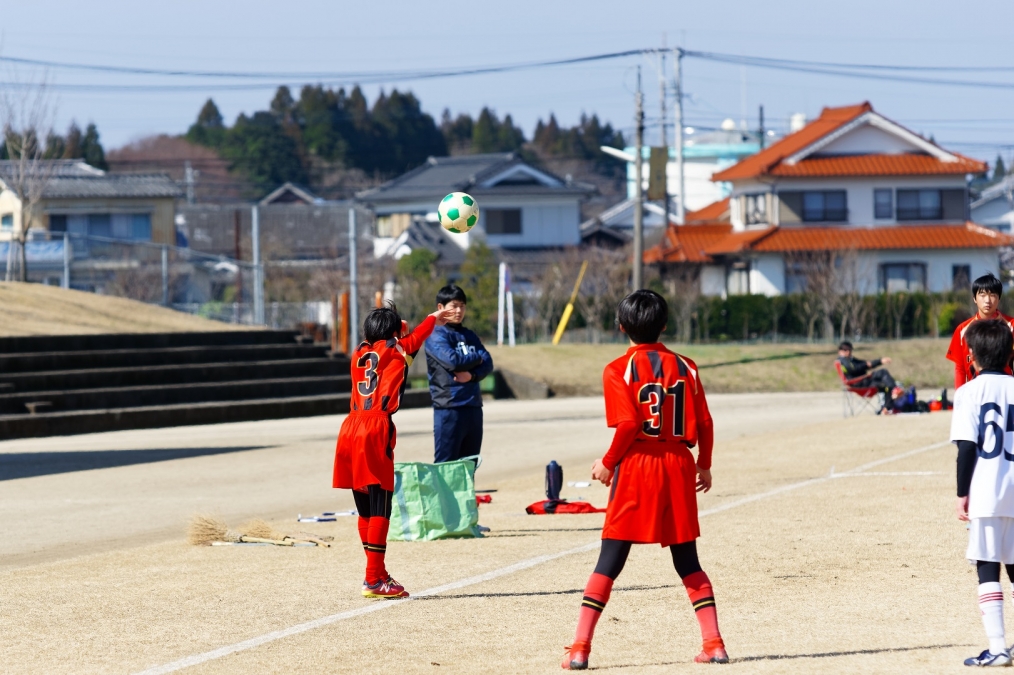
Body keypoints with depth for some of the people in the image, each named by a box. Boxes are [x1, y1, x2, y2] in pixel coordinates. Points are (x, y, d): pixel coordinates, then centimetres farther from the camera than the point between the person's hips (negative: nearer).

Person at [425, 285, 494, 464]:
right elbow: (452, 360, -18)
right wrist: (476, 358, 0)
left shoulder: (470, 336, 17)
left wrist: (472, 374, -15)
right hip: (449, 407, -7)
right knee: (445, 463, -7)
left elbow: (488, 364, 6)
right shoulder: (436, 336, -3)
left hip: (473, 407, 7)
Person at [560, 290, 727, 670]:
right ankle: (714, 643, 7)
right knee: (688, 563, 13)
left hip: (635, 468, -3)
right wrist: (704, 466, 17)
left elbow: (628, 425, -15)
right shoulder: (685, 367, 5)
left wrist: (607, 463, -2)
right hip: (679, 467, 3)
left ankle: (580, 649, -3)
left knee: (609, 562, 1)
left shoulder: (618, 371, -6)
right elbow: (704, 424, 3)